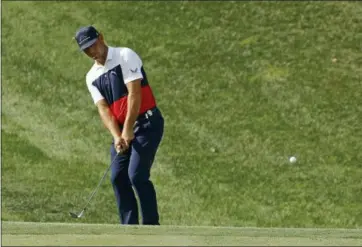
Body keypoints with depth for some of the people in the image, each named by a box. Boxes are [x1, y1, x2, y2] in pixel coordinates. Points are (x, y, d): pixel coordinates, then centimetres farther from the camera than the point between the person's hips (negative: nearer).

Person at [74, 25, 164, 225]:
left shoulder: (125, 56, -7)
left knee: (137, 175, -17)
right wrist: (117, 136, -15)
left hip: (147, 123, -7)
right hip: (122, 130, 7)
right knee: (118, 177, -1)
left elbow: (134, 93, -15)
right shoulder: (92, 77, 12)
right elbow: (103, 109, 2)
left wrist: (128, 130, -18)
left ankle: (152, 225, -11)